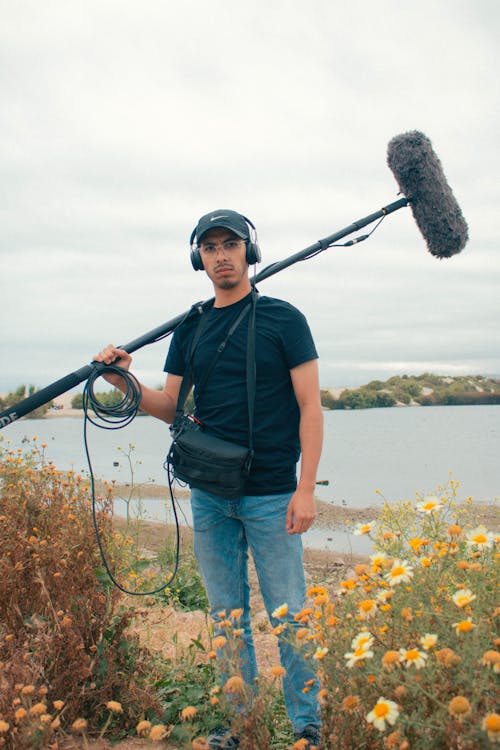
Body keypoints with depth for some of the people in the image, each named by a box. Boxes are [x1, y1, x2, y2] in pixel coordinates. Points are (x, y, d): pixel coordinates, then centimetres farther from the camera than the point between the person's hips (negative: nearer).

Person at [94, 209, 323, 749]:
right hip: (209, 496, 4)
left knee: (288, 616, 3)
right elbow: (172, 408, 13)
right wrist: (125, 382, -6)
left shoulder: (283, 319, -3)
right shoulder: (190, 330, 9)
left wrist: (306, 489, -13)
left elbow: (309, 406, -5)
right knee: (226, 615, 13)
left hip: (270, 495, -4)